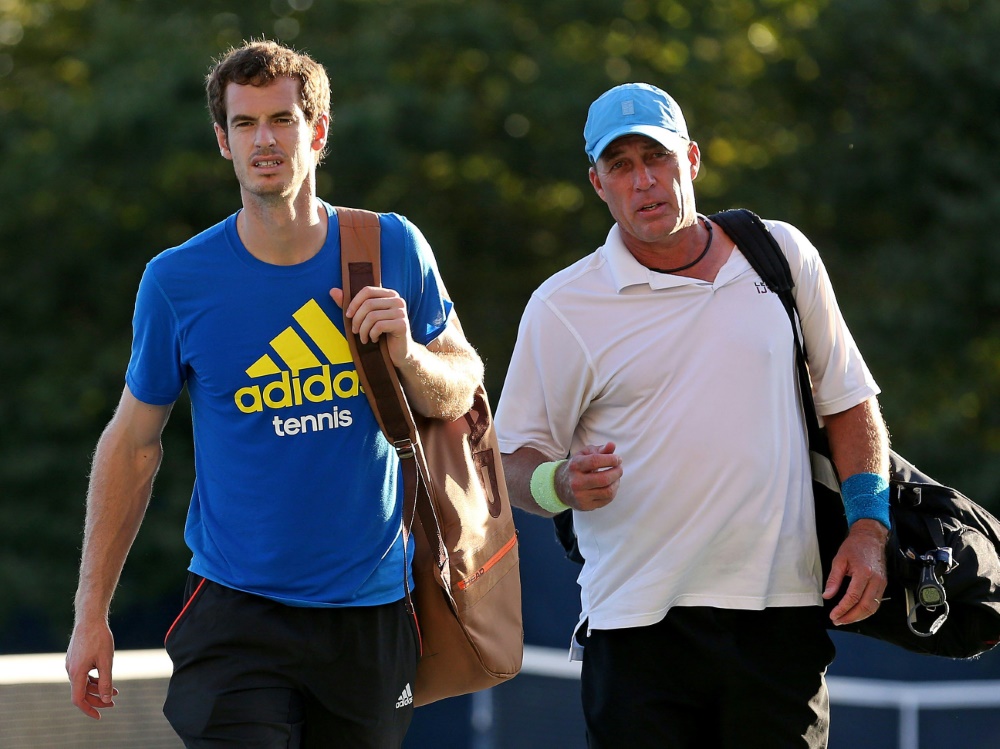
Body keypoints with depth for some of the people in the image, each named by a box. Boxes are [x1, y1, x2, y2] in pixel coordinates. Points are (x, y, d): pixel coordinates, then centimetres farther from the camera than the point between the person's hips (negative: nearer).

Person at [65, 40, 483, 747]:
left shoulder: (394, 249, -1)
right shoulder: (176, 281, -5)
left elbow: (462, 390, 10)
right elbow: (132, 445, 4)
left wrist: (407, 355, -14)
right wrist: (92, 615, 3)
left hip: (375, 610, 2)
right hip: (235, 611, -2)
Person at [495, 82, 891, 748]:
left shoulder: (782, 255, 8)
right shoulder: (563, 306, 0)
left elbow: (848, 400, 15)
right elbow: (519, 462, 3)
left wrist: (869, 525, 3)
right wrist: (563, 484, -20)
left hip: (783, 613, 2)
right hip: (640, 626, -2)